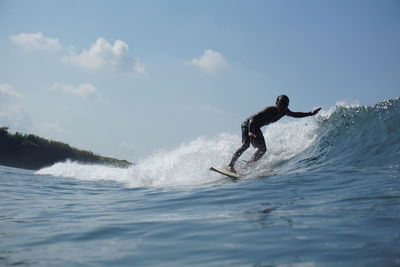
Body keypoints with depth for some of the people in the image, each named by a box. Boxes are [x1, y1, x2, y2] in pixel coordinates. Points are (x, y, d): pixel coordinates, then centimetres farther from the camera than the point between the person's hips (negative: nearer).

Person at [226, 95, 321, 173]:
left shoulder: (285, 111, -7)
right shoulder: (270, 110, -30)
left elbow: (295, 114, 14)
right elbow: (253, 118, -34)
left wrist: (311, 113, 9)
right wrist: (250, 131, -47)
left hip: (256, 128, 8)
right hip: (247, 125, -8)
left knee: (262, 150, -1)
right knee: (245, 145, -26)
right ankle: (230, 165, -25)